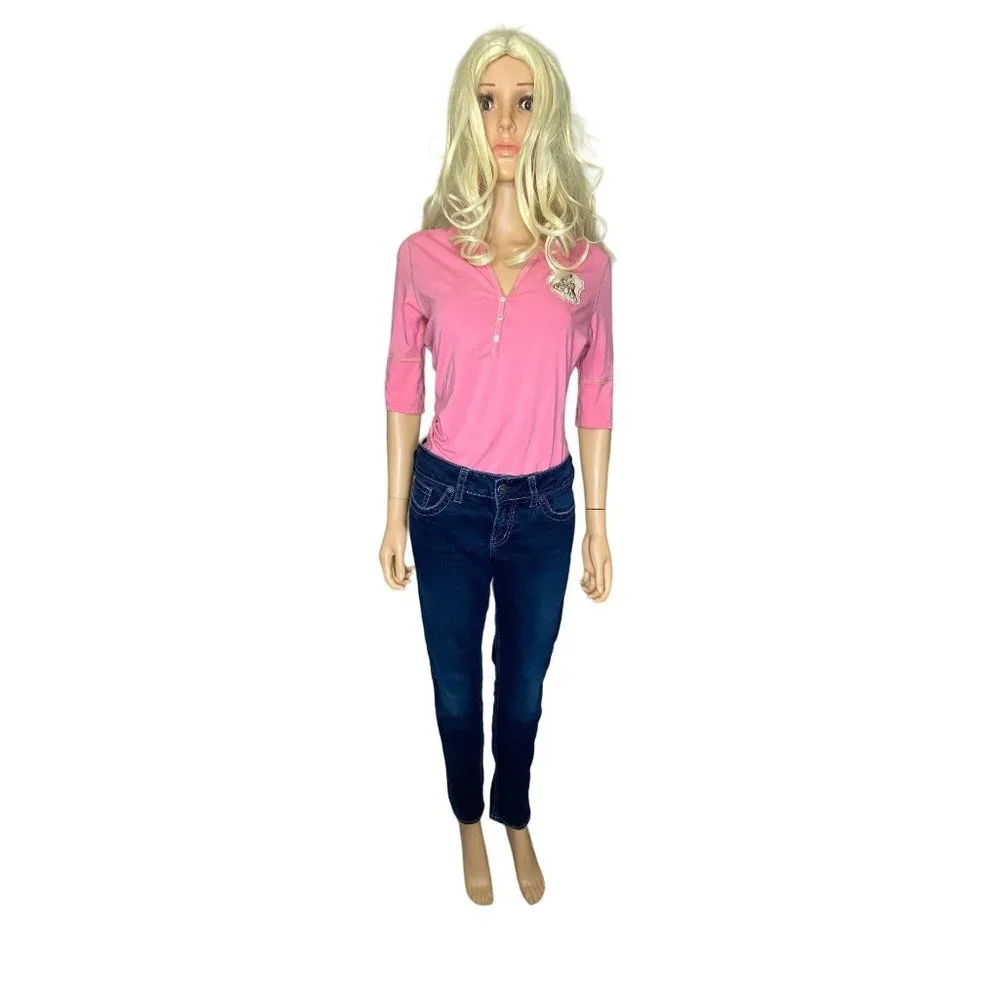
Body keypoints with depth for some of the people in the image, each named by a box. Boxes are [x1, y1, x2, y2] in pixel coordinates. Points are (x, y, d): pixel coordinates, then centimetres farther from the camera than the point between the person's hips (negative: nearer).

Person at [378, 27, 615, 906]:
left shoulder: (587, 261, -6)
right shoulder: (425, 254, -8)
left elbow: (594, 396, 0)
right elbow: (403, 388, 0)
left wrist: (598, 521, 2)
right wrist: (395, 514, 2)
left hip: (544, 507, 1)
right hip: (449, 501, 0)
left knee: (523, 688, 18)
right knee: (457, 686, 17)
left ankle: (515, 820, 47)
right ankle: (470, 820, 46)